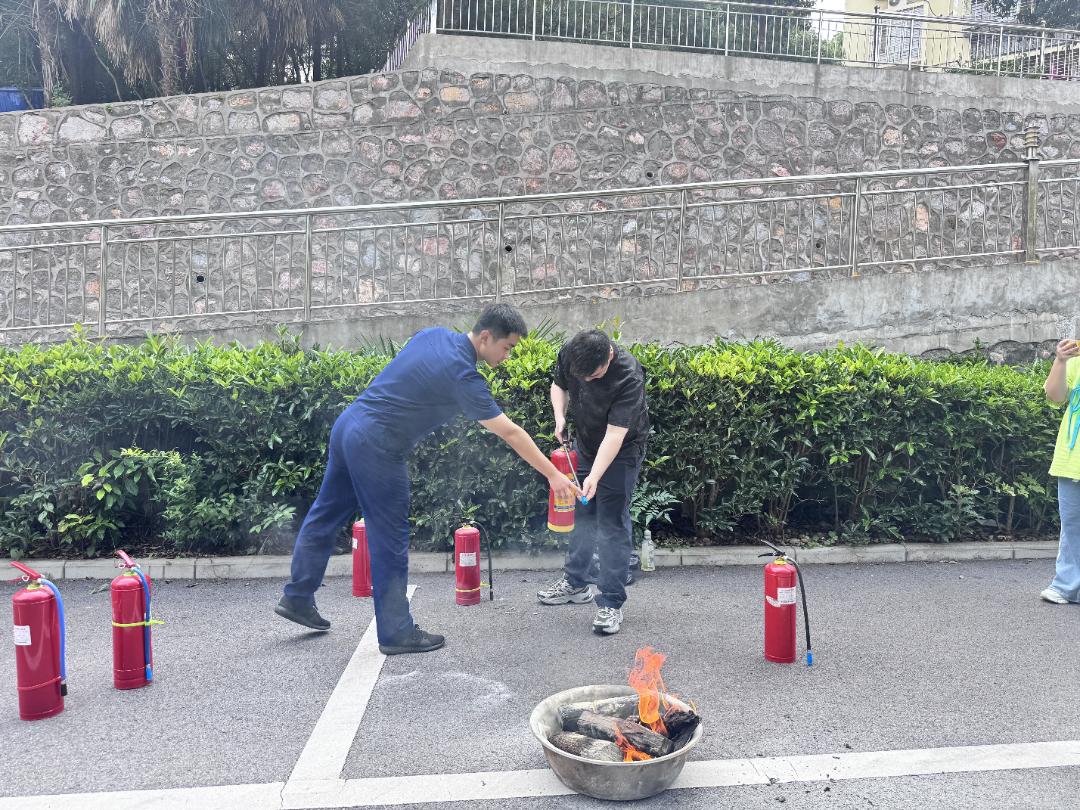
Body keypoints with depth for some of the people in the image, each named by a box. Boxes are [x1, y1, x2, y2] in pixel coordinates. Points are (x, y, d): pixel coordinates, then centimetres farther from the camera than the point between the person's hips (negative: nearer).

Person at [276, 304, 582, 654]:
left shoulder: (436, 335, 5)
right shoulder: (462, 376, -19)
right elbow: (510, 433, -14)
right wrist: (553, 475, -7)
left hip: (347, 425, 10)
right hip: (375, 448, -10)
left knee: (325, 517, 20)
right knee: (390, 539, 1)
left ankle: (297, 598, 35)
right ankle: (396, 633, 12)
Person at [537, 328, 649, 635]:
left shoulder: (629, 376, -34)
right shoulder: (568, 354, -17)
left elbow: (615, 433, -35)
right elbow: (559, 385, 5)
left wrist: (595, 477, -41)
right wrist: (560, 417, -13)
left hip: (621, 452, -6)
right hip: (586, 445, 6)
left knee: (612, 524, -7)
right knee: (580, 514, 16)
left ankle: (611, 603, 2)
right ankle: (577, 582, 33)